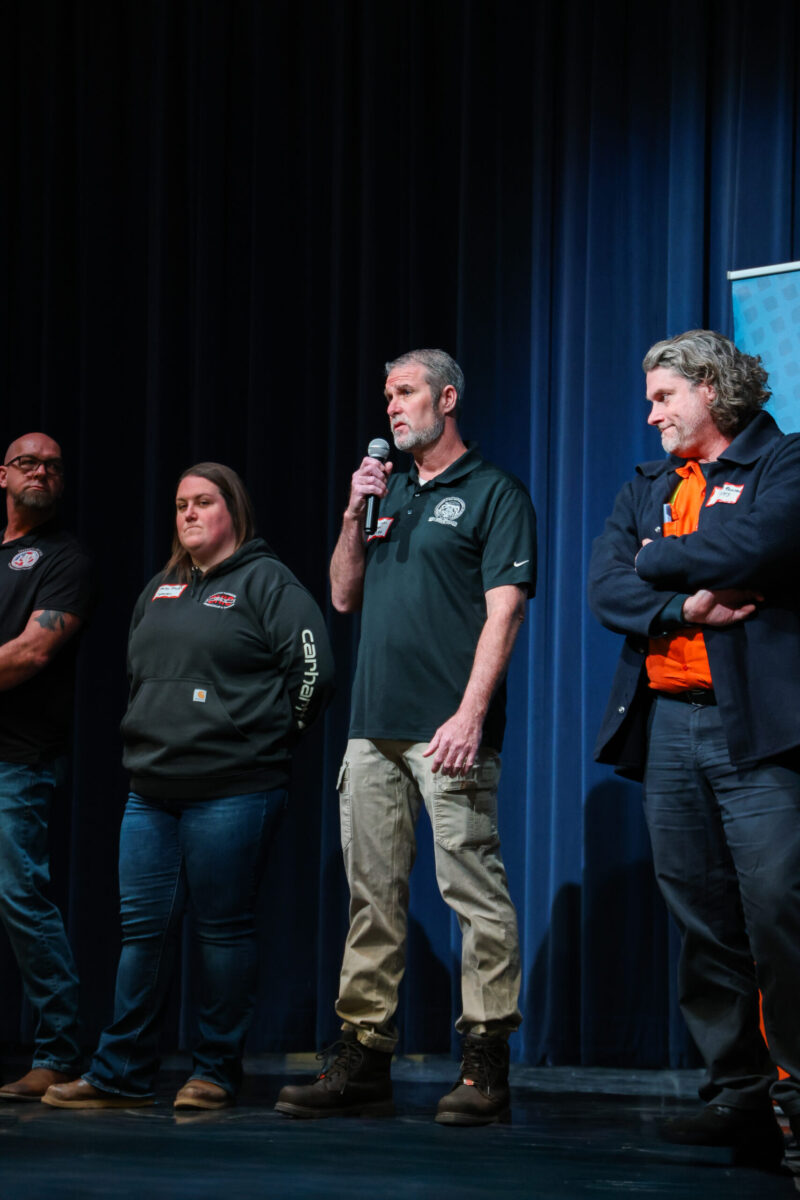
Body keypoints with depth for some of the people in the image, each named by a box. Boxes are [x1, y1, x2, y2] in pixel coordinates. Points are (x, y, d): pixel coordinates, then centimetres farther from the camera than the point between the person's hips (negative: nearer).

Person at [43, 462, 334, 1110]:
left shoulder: (266, 582, -3)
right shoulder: (161, 589, 19)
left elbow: (313, 666, -9)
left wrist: (271, 734, -4)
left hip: (233, 790, -7)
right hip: (151, 789, 7)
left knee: (224, 928, -2)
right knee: (144, 927, 5)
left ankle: (217, 1072, 6)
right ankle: (121, 1074, 8)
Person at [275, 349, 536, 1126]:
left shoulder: (492, 494, 0)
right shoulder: (387, 492, 20)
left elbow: (503, 611, -9)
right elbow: (345, 597, 21)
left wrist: (471, 714, -18)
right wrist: (355, 517, 6)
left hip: (449, 732, -7)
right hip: (374, 727, 7)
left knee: (474, 894, -7)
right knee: (372, 895, 6)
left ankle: (486, 1064, -5)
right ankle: (363, 1057, 9)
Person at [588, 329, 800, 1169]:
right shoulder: (646, 489, 22)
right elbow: (605, 587, 8)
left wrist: (659, 563, 1)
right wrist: (684, 606, -10)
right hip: (667, 728, 6)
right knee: (702, 921, 4)